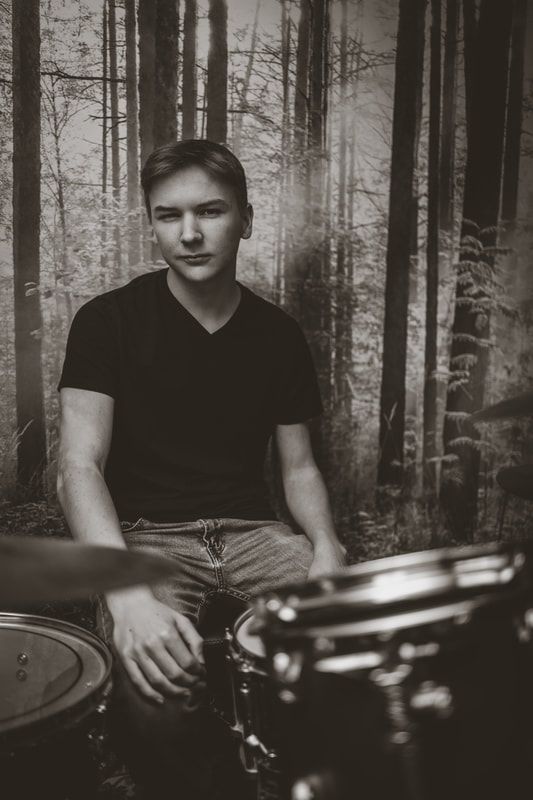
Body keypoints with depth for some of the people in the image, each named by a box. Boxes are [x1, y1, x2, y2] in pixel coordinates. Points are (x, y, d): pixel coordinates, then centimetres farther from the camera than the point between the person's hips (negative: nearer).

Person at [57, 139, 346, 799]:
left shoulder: (277, 335, 8)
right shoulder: (109, 321, -4)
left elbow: (298, 466, 12)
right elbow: (79, 467, -13)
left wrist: (325, 546, -10)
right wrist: (128, 595, -31)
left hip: (252, 530, 4)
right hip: (144, 534, -3)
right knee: (157, 693, -33)